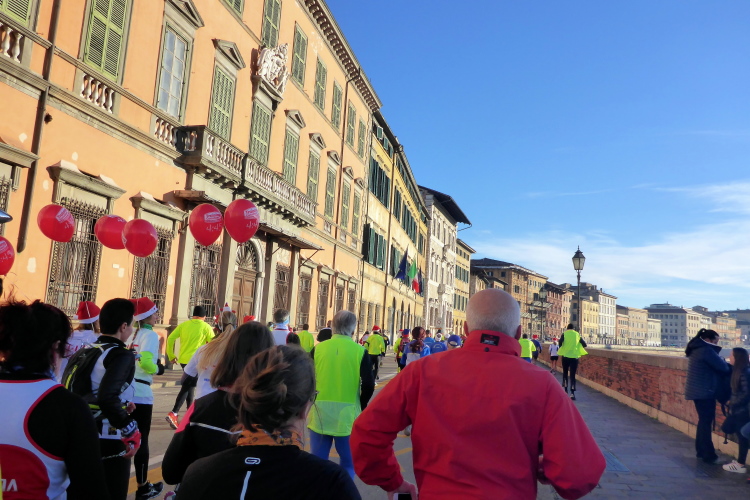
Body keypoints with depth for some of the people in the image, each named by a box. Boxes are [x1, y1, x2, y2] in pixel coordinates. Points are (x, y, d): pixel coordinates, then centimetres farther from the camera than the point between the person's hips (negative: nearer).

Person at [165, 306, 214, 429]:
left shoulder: (183, 325, 8)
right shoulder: (206, 327, -3)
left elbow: (170, 338, 3)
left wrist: (171, 356, 10)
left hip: (183, 359, 5)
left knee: (189, 385, 20)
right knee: (187, 388, -6)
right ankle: (173, 414, -18)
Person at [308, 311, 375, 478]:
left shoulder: (318, 348, -2)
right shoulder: (359, 351, -7)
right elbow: (369, 385, -10)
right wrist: (360, 406, 8)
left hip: (320, 414, 1)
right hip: (347, 415, -1)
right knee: (348, 463, 13)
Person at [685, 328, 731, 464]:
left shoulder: (697, 349, 14)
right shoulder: (706, 350, -17)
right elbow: (723, 367, -15)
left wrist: (726, 365, 3)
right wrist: (732, 367, 5)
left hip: (697, 391, 10)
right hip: (704, 392, -10)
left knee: (703, 420, 16)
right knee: (706, 422, -4)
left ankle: (701, 451, 23)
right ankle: (709, 455, 2)